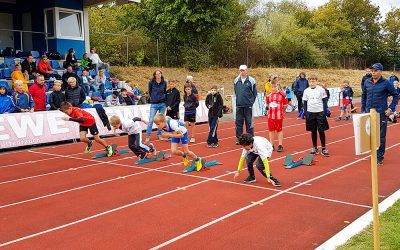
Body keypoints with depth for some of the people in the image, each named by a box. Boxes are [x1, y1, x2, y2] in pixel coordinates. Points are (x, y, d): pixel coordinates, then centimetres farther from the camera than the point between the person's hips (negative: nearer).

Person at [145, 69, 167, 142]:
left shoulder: (164, 82, 2)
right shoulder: (151, 82, -4)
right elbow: (150, 92, 8)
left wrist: (164, 98, 9)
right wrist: (153, 98, 11)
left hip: (162, 104, 2)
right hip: (154, 104, -2)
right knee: (151, 120, -5)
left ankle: (159, 134, 21)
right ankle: (148, 136, 2)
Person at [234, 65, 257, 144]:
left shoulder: (251, 80, -2)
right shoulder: (236, 80, 7)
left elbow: (254, 93, 3)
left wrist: (251, 101, 0)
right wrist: (238, 99, 12)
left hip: (248, 105, -3)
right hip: (239, 105, 3)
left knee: (249, 122, 3)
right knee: (238, 122, 7)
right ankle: (238, 138, 15)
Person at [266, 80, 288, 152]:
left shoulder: (282, 94, -8)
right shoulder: (269, 95, 3)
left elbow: (285, 105, -1)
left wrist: (280, 111, 4)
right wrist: (271, 110, 8)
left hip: (279, 116, -3)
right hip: (270, 115, 3)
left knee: (279, 130, 6)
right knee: (271, 130, 9)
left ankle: (280, 145, 13)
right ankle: (271, 145, 19)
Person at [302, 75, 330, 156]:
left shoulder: (321, 90, -2)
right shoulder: (306, 91, 4)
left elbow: (325, 101, -1)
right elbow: (305, 103, 8)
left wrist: (324, 112, -8)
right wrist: (305, 113, 2)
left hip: (320, 113, -2)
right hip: (310, 113, 2)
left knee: (321, 131, -1)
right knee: (313, 131, 9)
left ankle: (324, 149, 5)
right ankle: (315, 148, 18)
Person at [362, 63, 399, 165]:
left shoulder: (386, 83, -7)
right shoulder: (367, 82, 3)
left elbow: (396, 95, 1)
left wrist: (391, 108, -5)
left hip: (381, 114, -4)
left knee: (381, 137, 2)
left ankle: (379, 157, 11)